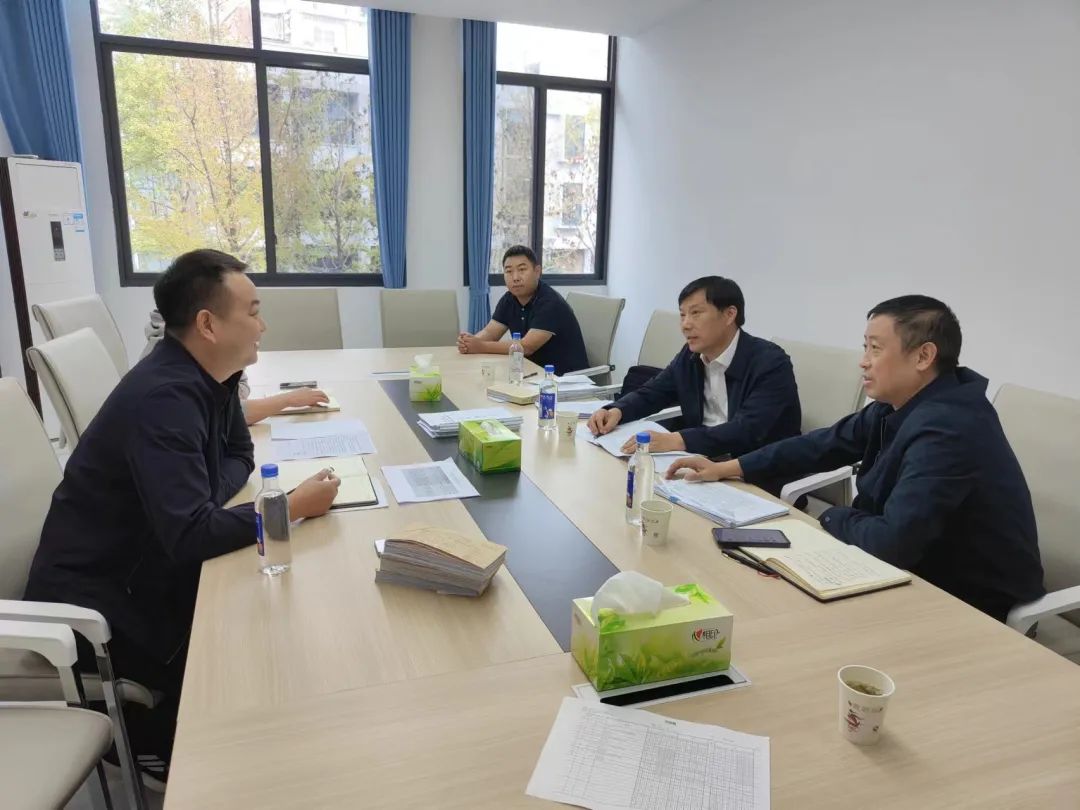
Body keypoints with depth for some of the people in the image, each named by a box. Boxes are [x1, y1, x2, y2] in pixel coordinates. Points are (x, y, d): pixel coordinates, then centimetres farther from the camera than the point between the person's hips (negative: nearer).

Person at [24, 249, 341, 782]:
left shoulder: (209, 374, -3)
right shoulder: (163, 397, -31)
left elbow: (238, 454, 9)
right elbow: (190, 535, -35)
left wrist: (212, 493, -13)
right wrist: (293, 507, -26)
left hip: (148, 565, 8)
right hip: (93, 598, -8)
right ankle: (150, 740, 17)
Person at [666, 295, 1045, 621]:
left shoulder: (946, 430, -30)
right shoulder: (900, 403, -2)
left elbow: (891, 542, -34)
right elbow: (827, 443, 5)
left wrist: (834, 518, -12)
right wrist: (728, 468, 0)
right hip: (925, 569, 7)